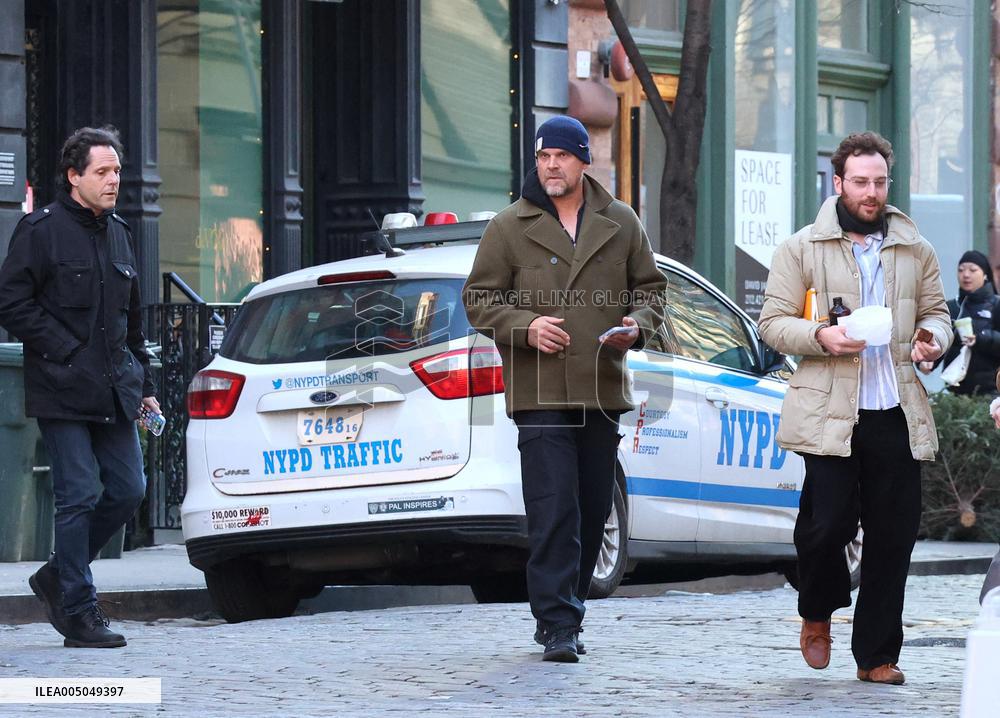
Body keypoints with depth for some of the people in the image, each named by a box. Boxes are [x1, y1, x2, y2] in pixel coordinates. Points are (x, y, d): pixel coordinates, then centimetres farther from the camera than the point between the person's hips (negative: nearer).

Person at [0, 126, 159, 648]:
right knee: (80, 496, -8)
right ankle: (78, 613, -1)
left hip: (114, 391, 7)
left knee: (127, 489, 5)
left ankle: (58, 579, 22)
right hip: (62, 390, -7)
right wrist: (64, 350, -14)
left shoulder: (117, 233, 16)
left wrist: (143, 383, 20)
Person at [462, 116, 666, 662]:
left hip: (603, 392, 4)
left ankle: (562, 614, 21)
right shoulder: (510, 227, 3)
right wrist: (524, 326, -14)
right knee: (553, 511, -13)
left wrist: (639, 324, -3)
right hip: (540, 392, -4)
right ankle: (558, 624, -14)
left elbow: (649, 286, 18)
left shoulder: (620, 224, 11)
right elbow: (479, 298, 4)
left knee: (592, 512, 8)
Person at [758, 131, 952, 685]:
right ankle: (817, 613, 22)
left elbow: (935, 311, 23)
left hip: (896, 413, 3)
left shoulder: (915, 250, 14)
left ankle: (877, 654, 11)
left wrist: (934, 338, -1)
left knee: (894, 534, 1)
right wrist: (820, 337, -16)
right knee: (827, 523, -10)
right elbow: (773, 322, 3)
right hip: (830, 413, -3)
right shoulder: (802, 249, 4)